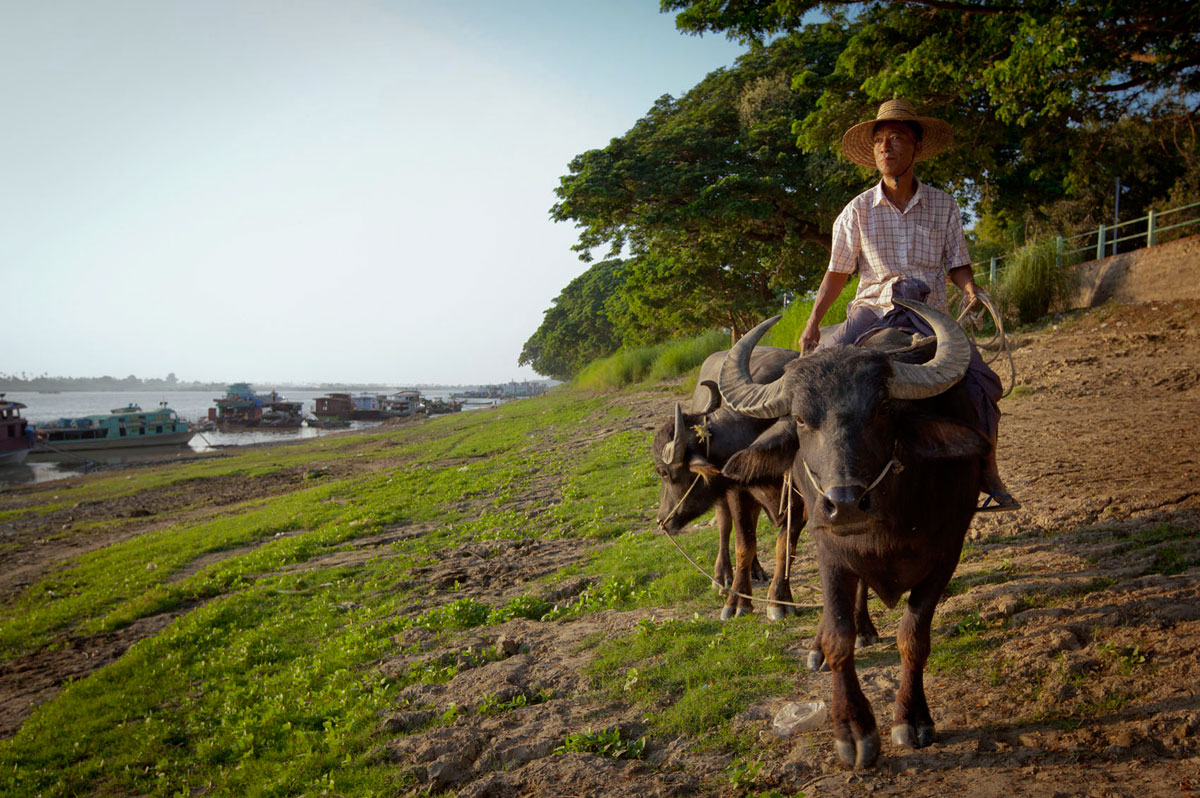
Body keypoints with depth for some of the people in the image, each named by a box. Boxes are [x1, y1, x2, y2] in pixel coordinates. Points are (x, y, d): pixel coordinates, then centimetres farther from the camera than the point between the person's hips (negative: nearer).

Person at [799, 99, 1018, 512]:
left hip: (930, 315, 0)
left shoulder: (943, 205, 5)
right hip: (873, 309, 0)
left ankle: (989, 478, -2)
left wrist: (970, 289, -14)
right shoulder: (858, 210, 3)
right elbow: (837, 272, 5)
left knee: (978, 380, -20)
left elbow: (957, 264, 8)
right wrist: (812, 322, -4)